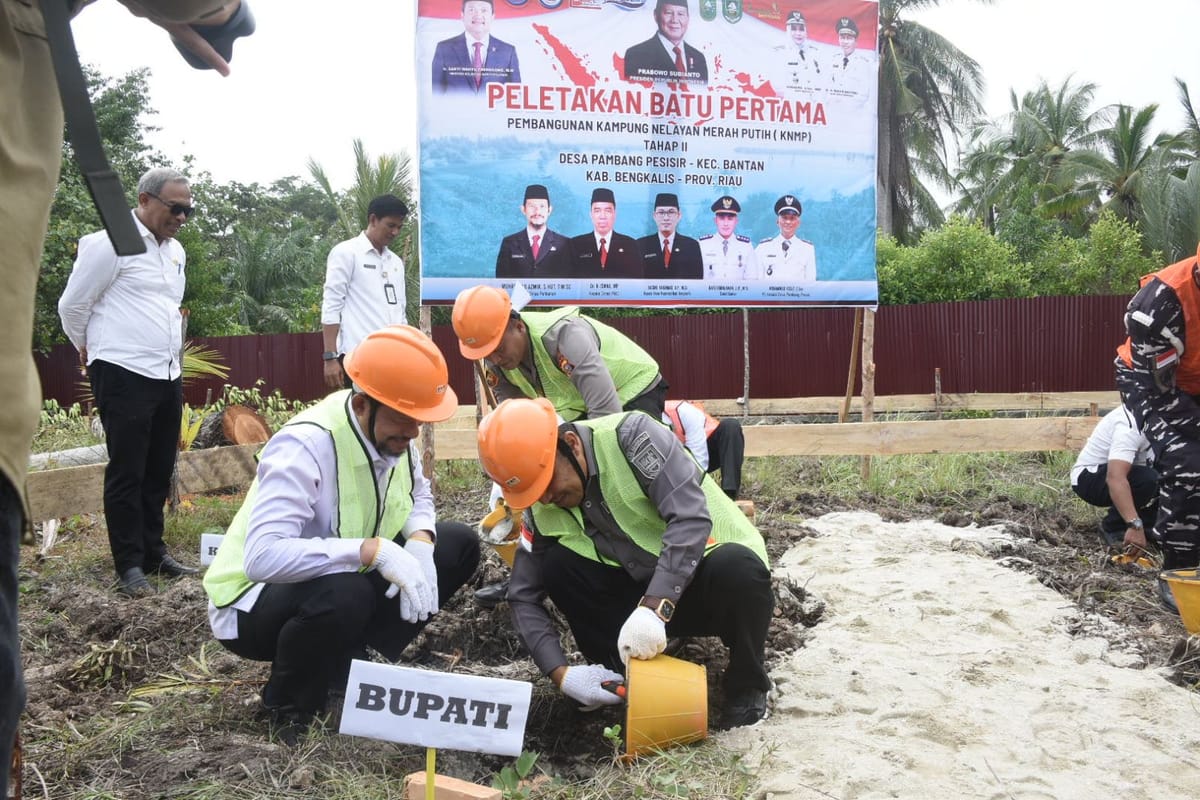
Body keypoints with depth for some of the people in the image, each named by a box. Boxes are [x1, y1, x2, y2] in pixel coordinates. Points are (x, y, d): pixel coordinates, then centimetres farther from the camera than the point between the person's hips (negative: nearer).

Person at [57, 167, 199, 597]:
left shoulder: (175, 251, 14)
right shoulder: (109, 243, -8)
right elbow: (72, 306, -3)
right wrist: (92, 351, 11)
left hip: (168, 376, 7)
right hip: (124, 376, -7)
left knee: (159, 471, 12)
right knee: (127, 473, -1)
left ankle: (153, 552, 23)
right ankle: (129, 564, 8)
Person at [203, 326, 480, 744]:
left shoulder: (390, 431, -8)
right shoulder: (305, 446, -31)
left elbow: (418, 497, 6)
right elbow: (262, 556, -41)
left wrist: (419, 543, -17)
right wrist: (374, 551, -42)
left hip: (343, 580, 7)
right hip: (256, 601, -7)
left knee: (459, 544, -5)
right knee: (343, 595, -40)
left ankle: (353, 666, 1)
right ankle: (288, 706, -7)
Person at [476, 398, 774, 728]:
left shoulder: (631, 436, -23)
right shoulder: (542, 511, -6)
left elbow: (691, 517, -31)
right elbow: (524, 596, -3)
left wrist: (654, 608, -39)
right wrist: (561, 673, -16)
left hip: (716, 574, -4)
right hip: (647, 595, 4)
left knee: (736, 567, -38)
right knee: (557, 565, -17)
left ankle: (747, 686, -9)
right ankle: (622, 677, -1)